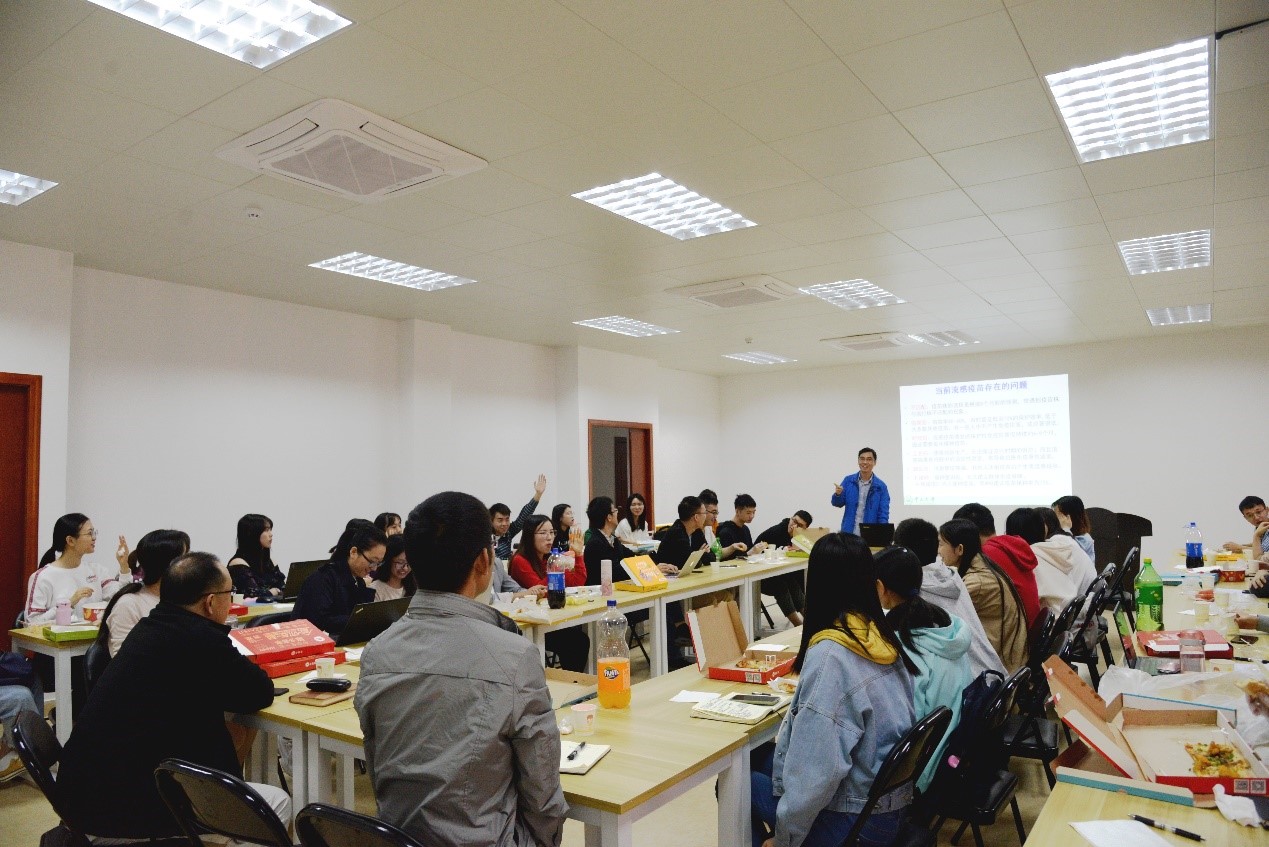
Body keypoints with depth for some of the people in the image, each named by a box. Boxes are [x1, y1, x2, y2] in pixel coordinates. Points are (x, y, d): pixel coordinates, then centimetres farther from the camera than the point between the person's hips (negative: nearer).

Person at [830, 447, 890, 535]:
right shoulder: (848, 481, 2)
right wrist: (838, 494, -17)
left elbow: (883, 514, -3)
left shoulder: (881, 486, -1)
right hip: (848, 533, 1)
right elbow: (838, 504, 5)